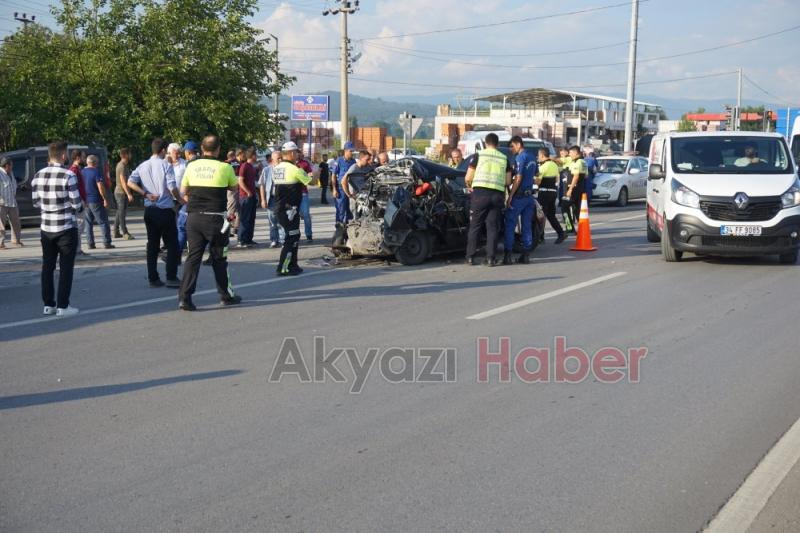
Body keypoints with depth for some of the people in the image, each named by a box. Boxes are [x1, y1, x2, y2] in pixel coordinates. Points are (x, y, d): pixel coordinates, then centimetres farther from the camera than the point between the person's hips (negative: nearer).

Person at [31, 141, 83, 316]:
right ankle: (62, 306, 3)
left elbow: (36, 202, 9)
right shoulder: (69, 176, -15)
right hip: (66, 228, -5)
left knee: (47, 267, 12)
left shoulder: (38, 176, 2)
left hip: (46, 228, 5)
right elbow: (76, 204, -12)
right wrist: (81, 205, 10)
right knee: (66, 267, 2)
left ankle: (48, 304, 17)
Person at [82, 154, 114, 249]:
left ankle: (90, 243, 8)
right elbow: (100, 186, -18)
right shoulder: (96, 171, -11)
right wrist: (105, 199, -14)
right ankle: (107, 243, -4)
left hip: (85, 201, 6)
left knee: (88, 223, 10)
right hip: (95, 201, -6)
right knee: (103, 222, -1)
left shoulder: (82, 172, 8)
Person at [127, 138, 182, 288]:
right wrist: (180, 199, 0)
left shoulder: (143, 166, 6)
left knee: (152, 245, 10)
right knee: (172, 244, 1)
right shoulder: (166, 166, -10)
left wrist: (146, 194, -1)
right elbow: (172, 187, -16)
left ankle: (153, 278, 10)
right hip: (165, 210, -6)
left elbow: (130, 182, -1)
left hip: (149, 210, 6)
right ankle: (171, 278, -3)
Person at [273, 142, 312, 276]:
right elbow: (310, 182, -8)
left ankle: (292, 265, 22)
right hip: (290, 209, -8)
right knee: (291, 238, -4)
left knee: (294, 236, 17)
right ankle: (283, 268, -6)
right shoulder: (294, 169, -14)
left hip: (280, 208, 8)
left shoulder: (276, 169, 9)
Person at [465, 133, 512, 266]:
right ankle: (490, 258, 2)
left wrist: (470, 186, 21)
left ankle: (470, 257, 7)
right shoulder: (504, 158, 10)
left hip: (480, 193, -2)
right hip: (497, 195, 2)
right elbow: (508, 181, 9)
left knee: (475, 226, 6)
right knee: (492, 226, 6)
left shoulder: (479, 155, 2)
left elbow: (468, 178, 1)